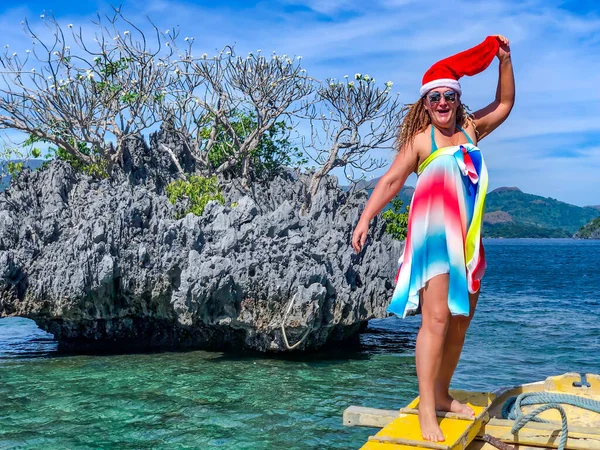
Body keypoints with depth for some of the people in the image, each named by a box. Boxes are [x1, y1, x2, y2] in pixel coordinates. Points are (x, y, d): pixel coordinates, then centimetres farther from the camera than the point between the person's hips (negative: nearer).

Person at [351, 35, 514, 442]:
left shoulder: (470, 130, 12)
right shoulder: (419, 141, -2)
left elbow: (504, 105, 24)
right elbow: (391, 181, -4)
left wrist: (505, 61, 16)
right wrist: (365, 219, -13)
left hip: (468, 238, 6)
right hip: (433, 235, -6)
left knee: (461, 320, 10)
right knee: (436, 318, -16)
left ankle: (442, 393, 23)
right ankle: (426, 409, -13)